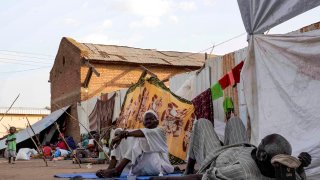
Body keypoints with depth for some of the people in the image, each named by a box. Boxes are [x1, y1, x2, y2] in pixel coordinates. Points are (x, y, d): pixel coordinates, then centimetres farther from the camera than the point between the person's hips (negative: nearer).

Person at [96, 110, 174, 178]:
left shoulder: (159, 131, 9)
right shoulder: (139, 133, 25)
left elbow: (145, 133, -14)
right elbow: (124, 133, 1)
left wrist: (127, 133, -27)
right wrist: (119, 135, -23)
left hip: (157, 164, -5)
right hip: (141, 167, 6)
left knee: (138, 139, -27)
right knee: (121, 139, -1)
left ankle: (117, 170, -39)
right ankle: (110, 168, -24)